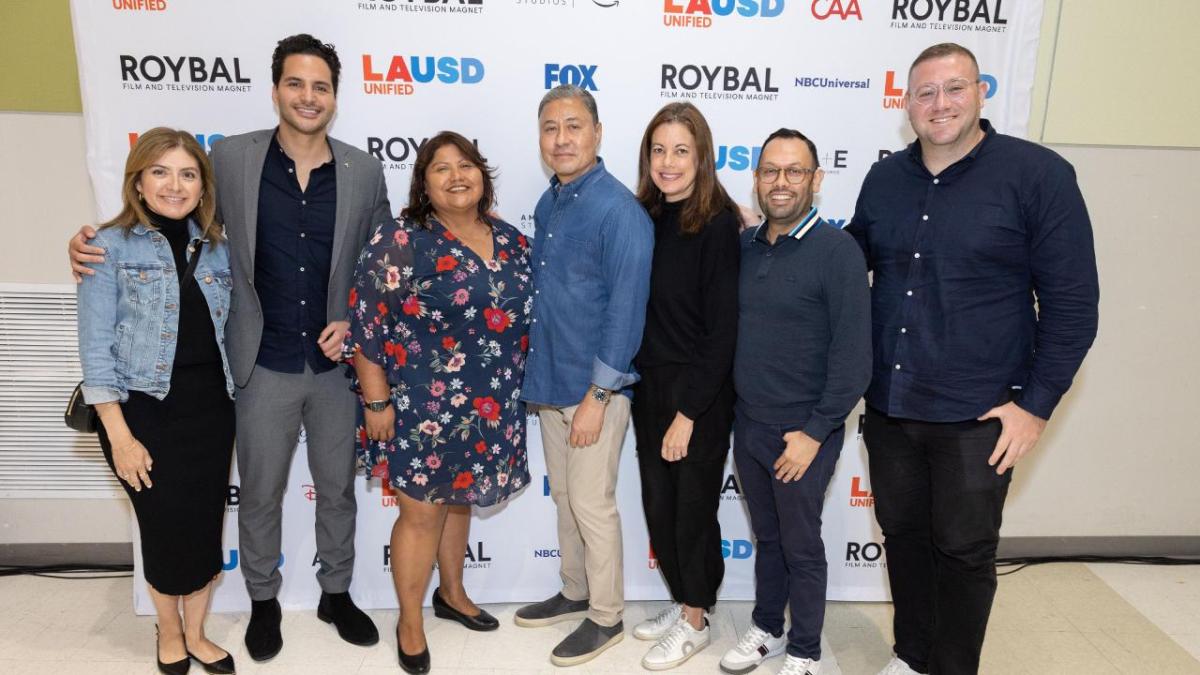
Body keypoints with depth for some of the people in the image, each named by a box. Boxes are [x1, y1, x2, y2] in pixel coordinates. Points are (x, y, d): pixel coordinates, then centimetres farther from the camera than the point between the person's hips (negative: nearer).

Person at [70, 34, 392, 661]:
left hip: (338, 361, 1)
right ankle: (263, 599, 38)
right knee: (260, 493, 14)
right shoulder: (231, 157, -5)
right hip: (264, 365, -1)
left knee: (338, 488, 16)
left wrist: (356, 323, -6)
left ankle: (336, 593, 38)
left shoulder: (364, 170, -2)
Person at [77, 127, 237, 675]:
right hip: (144, 409, -3)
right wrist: (119, 435, -13)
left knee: (206, 525, 9)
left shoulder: (217, 250, 6)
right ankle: (169, 631, 34)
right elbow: (96, 348, -9)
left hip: (210, 407, 4)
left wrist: (229, 401, 8)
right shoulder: (110, 247, -7)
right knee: (165, 527, 6)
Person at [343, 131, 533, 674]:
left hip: (491, 410, 5)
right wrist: (376, 402, -14)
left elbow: (527, 318, 13)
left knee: (459, 500, 21)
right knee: (422, 512, 7)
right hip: (422, 408, -5)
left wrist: (516, 391, 12)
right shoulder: (400, 242, -12)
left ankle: (452, 593, 42)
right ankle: (410, 622, 26)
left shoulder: (512, 243, 4)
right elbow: (366, 325, -13)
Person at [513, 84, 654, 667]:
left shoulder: (619, 211, -17)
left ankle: (606, 617, 24)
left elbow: (626, 309, -19)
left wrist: (597, 396, -19)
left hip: (594, 387, -8)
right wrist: (537, 374, 15)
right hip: (548, 380, 8)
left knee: (592, 505, 5)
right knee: (564, 497, 19)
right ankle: (575, 593, 38)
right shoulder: (548, 205, 8)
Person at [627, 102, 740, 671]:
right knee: (659, 503, 16)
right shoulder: (645, 217, 3)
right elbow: (636, 308, 8)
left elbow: (723, 328, -16)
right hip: (649, 384, 6)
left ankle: (695, 622, 30)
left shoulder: (718, 224, -15)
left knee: (693, 506, 9)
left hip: (699, 394, -6)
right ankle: (681, 602, 38)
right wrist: (643, 386, 3)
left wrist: (688, 412, -16)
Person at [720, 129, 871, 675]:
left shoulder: (837, 251, -13)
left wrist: (815, 433, -15)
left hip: (802, 433, -5)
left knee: (801, 547, 10)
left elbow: (853, 356, -15)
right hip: (747, 425, 5)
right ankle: (766, 629, 38)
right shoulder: (743, 246, 4)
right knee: (766, 537, 20)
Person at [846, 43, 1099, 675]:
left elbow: (1072, 302, -9)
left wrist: (1036, 404, -11)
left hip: (978, 414, -4)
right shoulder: (884, 179, 4)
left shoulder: (1038, 174, -9)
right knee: (902, 534, 17)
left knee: (964, 550, 10)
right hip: (888, 405, 4)